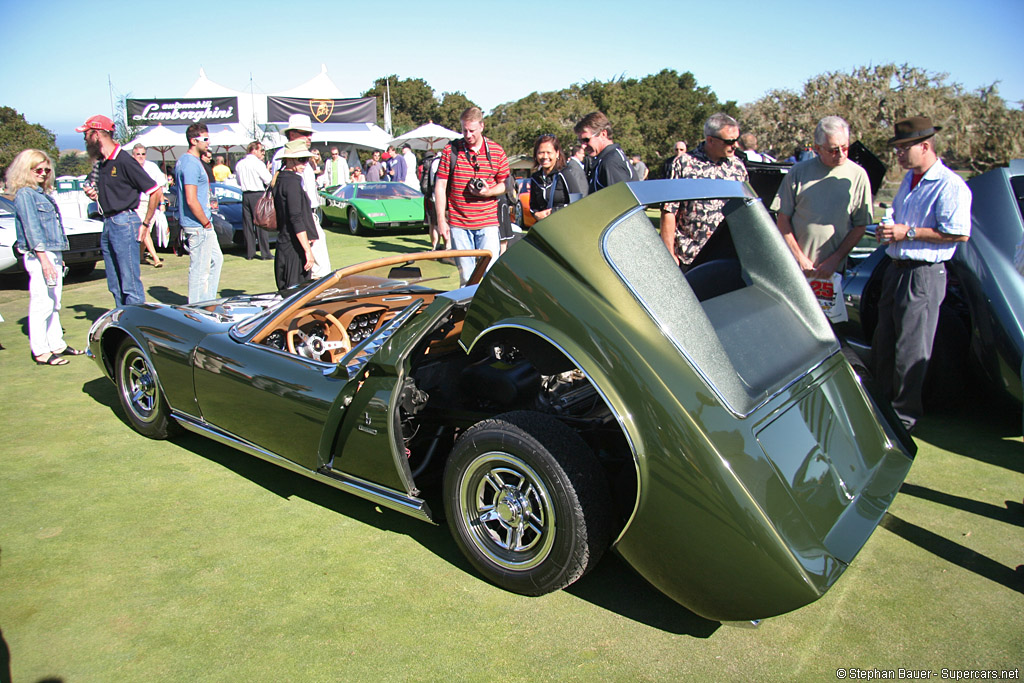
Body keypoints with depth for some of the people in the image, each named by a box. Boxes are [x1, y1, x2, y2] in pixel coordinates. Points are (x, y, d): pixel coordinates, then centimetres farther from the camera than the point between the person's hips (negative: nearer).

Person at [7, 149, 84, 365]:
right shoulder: (24, 194, -8)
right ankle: (40, 351, -2)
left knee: (54, 304, 13)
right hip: (38, 256, -9)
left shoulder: (44, 193, 18)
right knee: (41, 304, -6)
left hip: (53, 254, 9)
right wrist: (44, 259, -19)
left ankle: (56, 344, 21)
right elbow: (32, 228, -14)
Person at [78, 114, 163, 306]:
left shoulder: (124, 161, -12)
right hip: (108, 224, 9)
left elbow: (156, 192, -13)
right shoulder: (101, 163, 14)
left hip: (125, 223, -9)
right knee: (115, 286, 11)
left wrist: (145, 224, -12)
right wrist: (95, 195, 4)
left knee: (131, 284, -8)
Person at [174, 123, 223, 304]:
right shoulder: (191, 164, -18)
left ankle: (208, 302, 28)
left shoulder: (184, 160, 14)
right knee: (200, 270, -3)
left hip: (203, 224, 11)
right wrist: (206, 223, -14)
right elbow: (191, 200, -24)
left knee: (216, 260, 20)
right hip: (198, 226, -11)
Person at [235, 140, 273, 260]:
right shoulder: (258, 163, -10)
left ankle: (249, 253, 9)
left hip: (245, 195, 6)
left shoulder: (239, 164, 10)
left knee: (247, 224, 7)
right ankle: (265, 253, 0)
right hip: (258, 195, -6)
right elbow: (268, 180, -9)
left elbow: (239, 181, 16)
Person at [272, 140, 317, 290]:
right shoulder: (292, 182, -14)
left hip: (283, 245, 10)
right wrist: (308, 250, -21)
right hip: (295, 249, -10)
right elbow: (297, 219, -20)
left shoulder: (280, 180, 15)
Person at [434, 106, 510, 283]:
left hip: (488, 223, 0)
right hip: (458, 223, 0)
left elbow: (505, 184, 10)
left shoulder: (496, 151, 4)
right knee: (466, 276, 5)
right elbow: (440, 186, 2)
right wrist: (441, 220, -2)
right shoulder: (451, 150, 1)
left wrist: (488, 192, -12)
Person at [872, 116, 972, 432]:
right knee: (883, 344, 14)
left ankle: (904, 415, 10)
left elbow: (960, 233, -20)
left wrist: (909, 233, -20)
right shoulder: (910, 179, 15)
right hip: (896, 269, 9)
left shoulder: (950, 186, -14)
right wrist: (889, 232, 6)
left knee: (911, 351, -2)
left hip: (924, 276, -9)